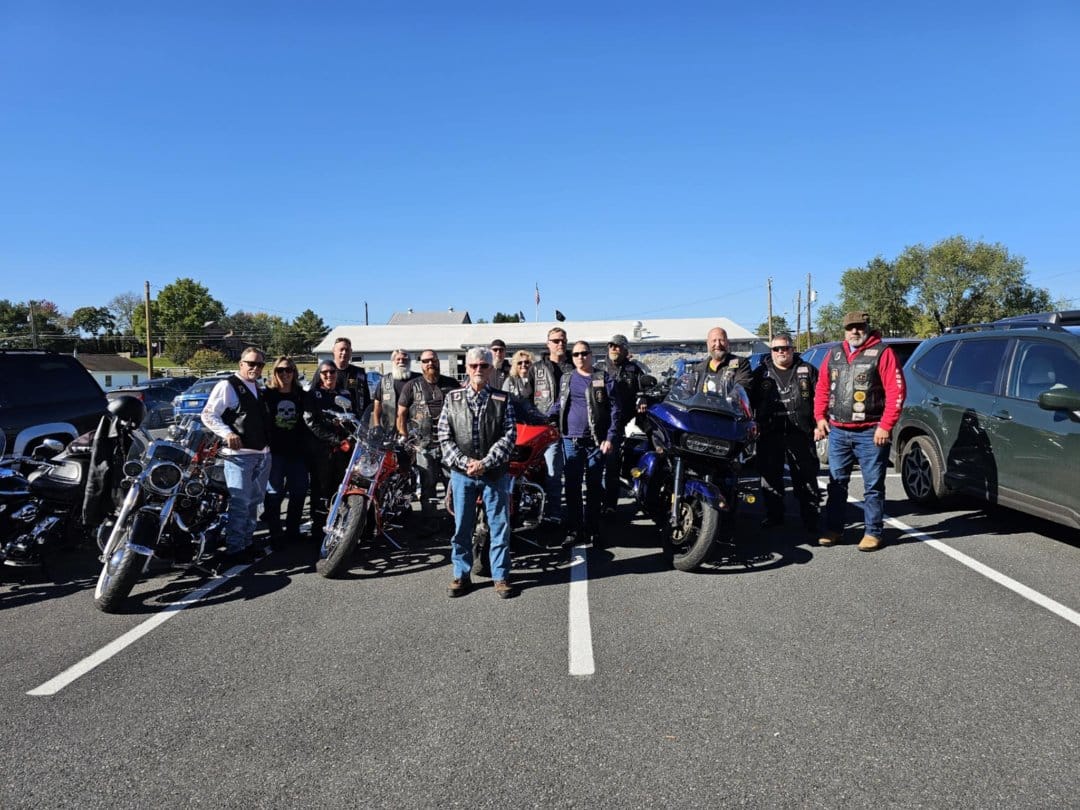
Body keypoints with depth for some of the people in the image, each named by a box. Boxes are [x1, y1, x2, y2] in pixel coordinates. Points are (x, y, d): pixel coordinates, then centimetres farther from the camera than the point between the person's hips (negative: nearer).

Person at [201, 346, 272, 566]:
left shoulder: (258, 388, 19)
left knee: (254, 501, 14)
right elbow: (208, 415, -11)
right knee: (240, 503, -12)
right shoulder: (227, 386, -7)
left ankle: (247, 543, 25)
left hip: (262, 453, 9)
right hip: (239, 454, -9)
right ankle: (234, 550, -6)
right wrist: (227, 433, -23)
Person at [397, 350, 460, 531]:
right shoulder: (412, 386, 6)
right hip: (424, 445, -1)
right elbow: (401, 414, 6)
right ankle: (429, 525, 11)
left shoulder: (452, 384, 10)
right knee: (427, 486, 1)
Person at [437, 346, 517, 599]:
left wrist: (486, 463, -15)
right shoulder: (452, 399, 5)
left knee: (500, 526, 3)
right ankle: (461, 575, 20)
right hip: (461, 473, 1)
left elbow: (509, 435, -5)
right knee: (462, 527, 8)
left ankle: (501, 576, 15)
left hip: (495, 472, -1)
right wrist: (464, 462, -12)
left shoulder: (502, 400, 1)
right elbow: (444, 437, 2)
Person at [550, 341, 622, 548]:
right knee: (572, 486, 3)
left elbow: (614, 410, -2)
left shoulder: (604, 379, 2)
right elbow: (558, 406, 17)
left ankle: (592, 531, 14)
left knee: (594, 487, 5)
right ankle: (574, 530, 10)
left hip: (596, 442, -2)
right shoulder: (565, 379, 12)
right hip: (571, 440, 3)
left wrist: (610, 437, -10)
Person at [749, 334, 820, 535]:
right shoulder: (761, 373, 11)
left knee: (806, 477, 2)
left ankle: (810, 517, 9)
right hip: (769, 433, 2)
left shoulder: (807, 371, 9)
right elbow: (751, 400, 10)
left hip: (800, 433, -1)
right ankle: (774, 515, 19)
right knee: (770, 476, 7)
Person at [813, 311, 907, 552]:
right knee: (837, 483, 10)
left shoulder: (881, 353, -3)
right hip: (837, 431, 5)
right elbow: (822, 389, 18)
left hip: (870, 433, -5)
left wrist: (885, 426, -13)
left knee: (873, 486, 2)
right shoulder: (834, 354, 13)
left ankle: (873, 532, 10)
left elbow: (897, 391, -9)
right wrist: (820, 417, 7)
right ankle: (833, 529, 18)